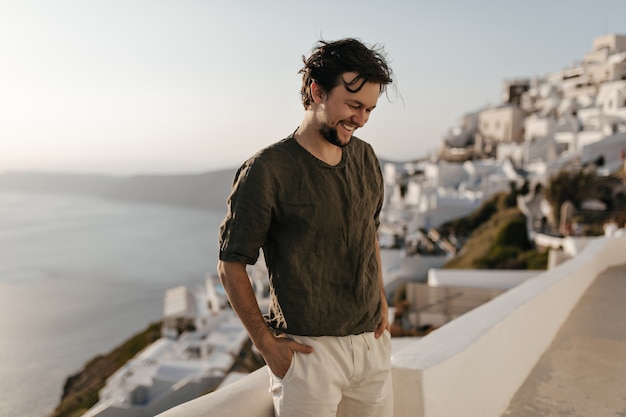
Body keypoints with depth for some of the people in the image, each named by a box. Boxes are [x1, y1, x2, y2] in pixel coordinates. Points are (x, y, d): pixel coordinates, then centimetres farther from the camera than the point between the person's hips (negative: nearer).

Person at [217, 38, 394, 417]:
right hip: (308, 349, -6)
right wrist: (266, 343, -10)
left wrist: (382, 304, 11)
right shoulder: (268, 170, -14)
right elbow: (231, 265, -9)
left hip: (372, 344, 6)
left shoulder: (365, 158, 6)